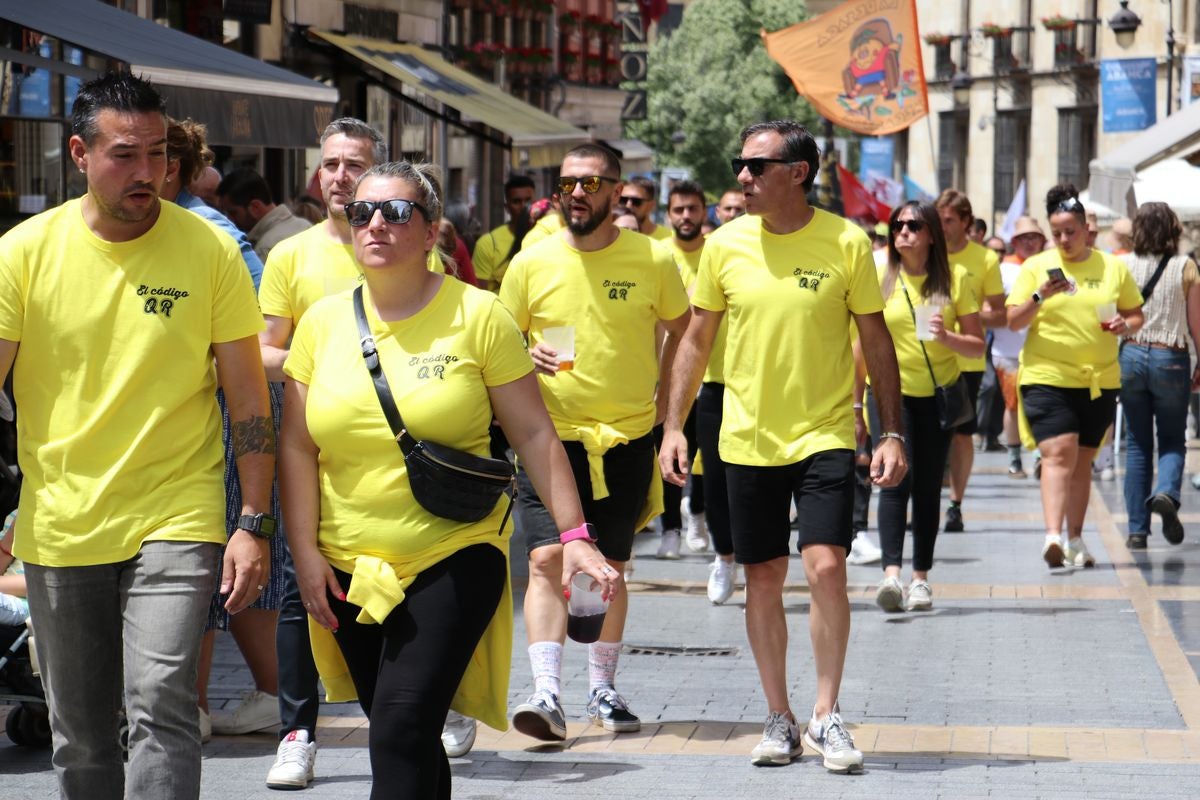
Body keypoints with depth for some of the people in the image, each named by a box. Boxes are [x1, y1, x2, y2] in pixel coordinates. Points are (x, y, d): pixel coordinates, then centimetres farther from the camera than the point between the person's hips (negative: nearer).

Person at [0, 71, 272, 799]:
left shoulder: (211, 252, -4)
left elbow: (249, 397, 0)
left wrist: (255, 526, -5)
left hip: (176, 523, -2)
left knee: (161, 706, -17)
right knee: (80, 734, 11)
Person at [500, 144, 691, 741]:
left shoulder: (653, 260, -1)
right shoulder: (530, 264, -1)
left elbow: (681, 330, 14)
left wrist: (659, 394, 8)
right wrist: (527, 357, -13)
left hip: (626, 438, 1)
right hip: (550, 435, -1)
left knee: (610, 568, 10)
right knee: (547, 560, -14)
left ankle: (602, 690, 25)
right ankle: (547, 696, -17)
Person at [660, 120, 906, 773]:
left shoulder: (846, 242, -6)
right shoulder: (725, 245, 0)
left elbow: (876, 340, 1)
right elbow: (696, 339, 9)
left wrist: (892, 432, -2)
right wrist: (673, 426, 3)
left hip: (824, 433, -2)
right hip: (748, 441, 3)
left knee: (825, 566, -15)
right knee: (763, 579, 7)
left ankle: (826, 714, -1)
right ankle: (779, 719, 19)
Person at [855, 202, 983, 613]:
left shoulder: (953, 279, 0)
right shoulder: (879, 278, 1)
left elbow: (977, 344, 2)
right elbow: (863, 342, 8)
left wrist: (947, 337, -18)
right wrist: (855, 402, 9)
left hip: (938, 394, 1)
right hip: (889, 392, -1)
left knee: (928, 486, 6)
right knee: (896, 479, -15)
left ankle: (920, 577, 15)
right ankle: (891, 574, -24)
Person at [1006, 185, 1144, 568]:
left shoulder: (1113, 268, 7)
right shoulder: (1035, 267, 1)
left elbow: (1136, 314, 14)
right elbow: (1013, 321, -2)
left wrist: (1125, 325, -9)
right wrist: (1040, 296, -19)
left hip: (1100, 379, 3)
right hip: (1047, 377, -3)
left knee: (1083, 460, 10)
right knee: (1058, 452, -17)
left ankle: (1075, 539, 19)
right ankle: (1053, 535, -26)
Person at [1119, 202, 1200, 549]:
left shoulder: (1124, 266, -1)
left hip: (1131, 355, 1)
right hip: (1171, 359, -1)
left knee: (1137, 443, 9)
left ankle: (1137, 530, 6)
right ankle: (1166, 492, -21)